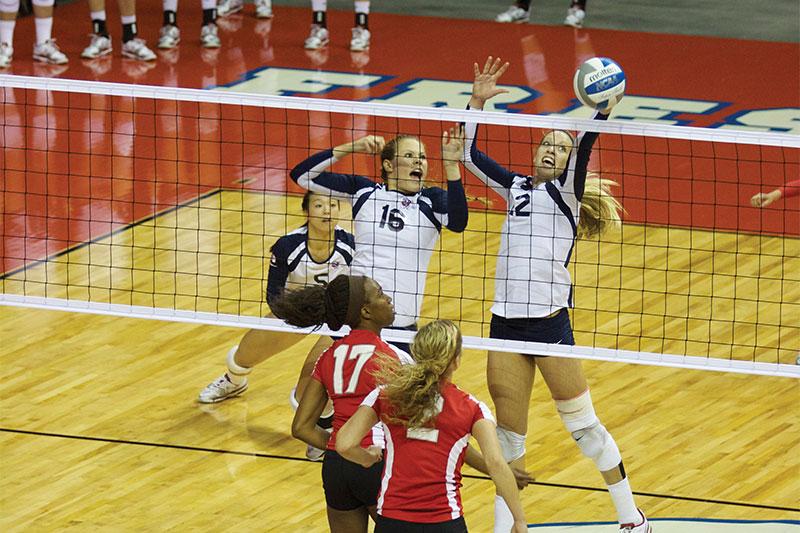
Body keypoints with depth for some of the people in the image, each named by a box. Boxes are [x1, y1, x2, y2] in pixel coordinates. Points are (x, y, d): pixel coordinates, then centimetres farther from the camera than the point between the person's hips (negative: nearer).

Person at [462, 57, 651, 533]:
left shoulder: (567, 190, 1)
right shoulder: (516, 187, 15)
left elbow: (582, 150, -17)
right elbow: (470, 155, 15)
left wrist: (601, 112, -34)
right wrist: (478, 101, 4)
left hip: (550, 322, -4)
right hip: (505, 322, 4)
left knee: (583, 423, 0)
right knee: (509, 434, 8)